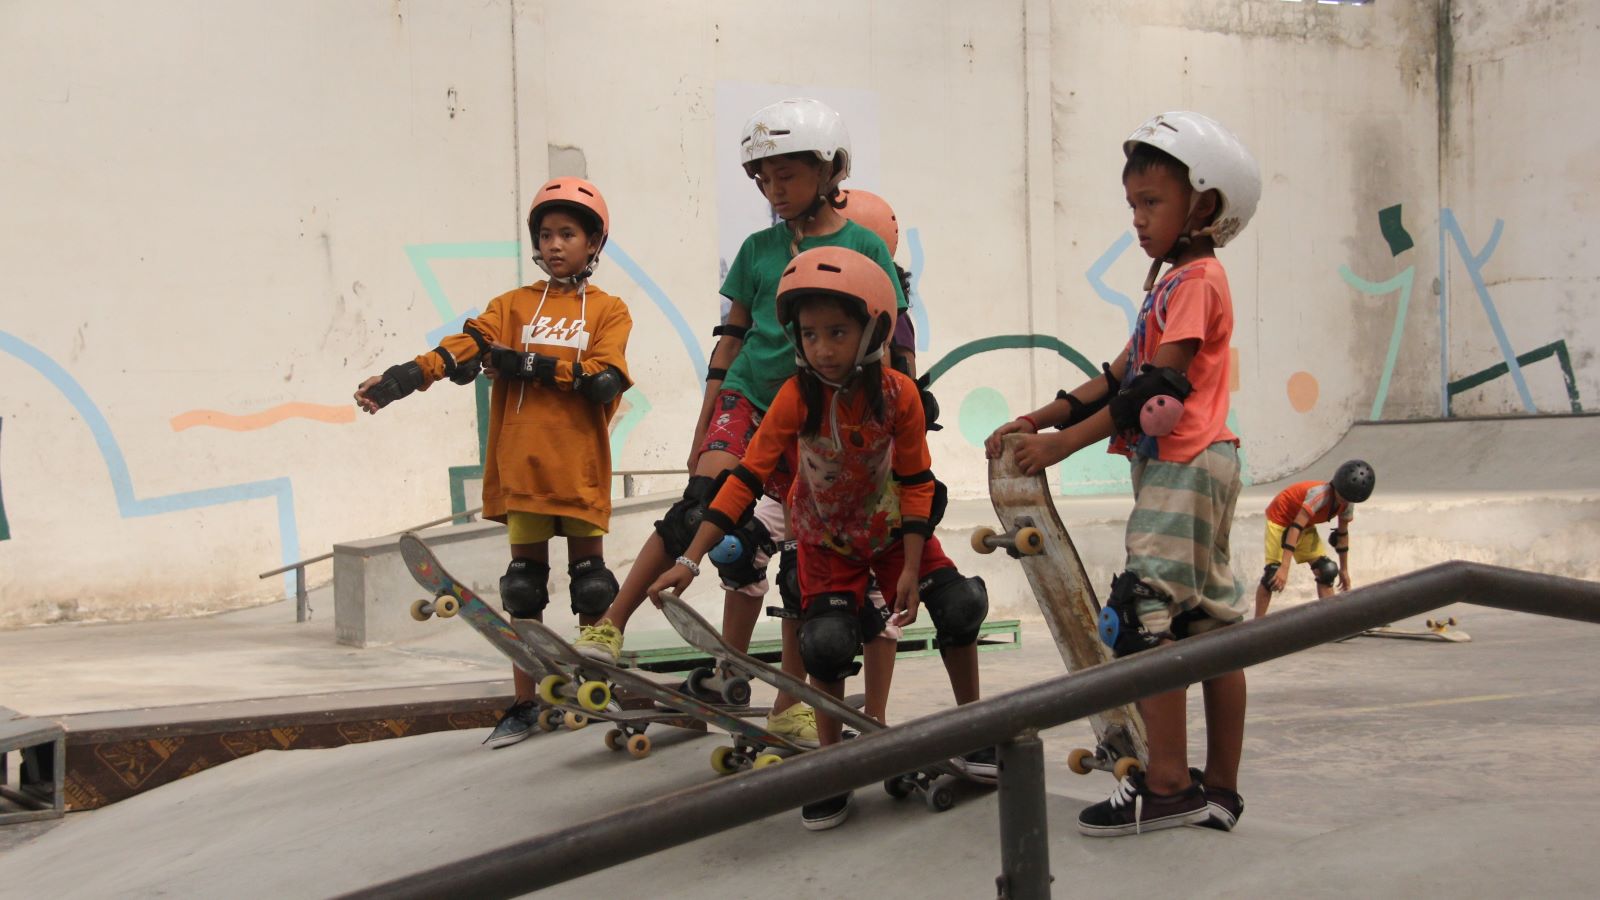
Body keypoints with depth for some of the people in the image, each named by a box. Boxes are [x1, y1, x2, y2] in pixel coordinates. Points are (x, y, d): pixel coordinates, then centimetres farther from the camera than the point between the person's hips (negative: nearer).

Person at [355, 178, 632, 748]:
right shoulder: (514, 305, 11)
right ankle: (524, 705, 13)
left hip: (581, 470, -2)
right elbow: (464, 347, -6)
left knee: (590, 584, 3)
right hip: (522, 466, 2)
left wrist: (528, 364, -15)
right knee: (524, 587, 5)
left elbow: (604, 380, -11)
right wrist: (401, 377, -23)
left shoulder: (608, 312, 6)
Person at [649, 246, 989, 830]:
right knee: (826, 645, -17)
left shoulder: (898, 395, -23)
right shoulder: (797, 398, -25)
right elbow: (746, 478, -26)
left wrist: (911, 570, -17)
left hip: (891, 528, 1)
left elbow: (916, 485, -13)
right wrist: (691, 560, -31)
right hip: (825, 539, -1)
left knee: (959, 608, -13)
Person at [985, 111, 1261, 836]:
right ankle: (1219, 789, 13)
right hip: (1173, 468, 10)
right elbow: (1120, 376, 16)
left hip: (1185, 465, -10)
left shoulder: (1196, 280, -10)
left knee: (1142, 613, -14)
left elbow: (1157, 388, -18)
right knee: (1208, 621, 9)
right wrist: (1037, 419, 7)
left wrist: (1062, 442, -19)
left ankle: (1166, 785, -12)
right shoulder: (1175, 282, 21)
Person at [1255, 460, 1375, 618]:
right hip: (1280, 519, -8)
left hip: (1306, 525, 8)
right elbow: (1295, 527, -41)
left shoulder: (1347, 504, -13)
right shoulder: (1321, 495, -38)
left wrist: (1344, 569, 12)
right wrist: (1285, 567, -45)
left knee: (1327, 571, -4)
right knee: (1273, 574, -19)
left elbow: (1342, 534, 5)